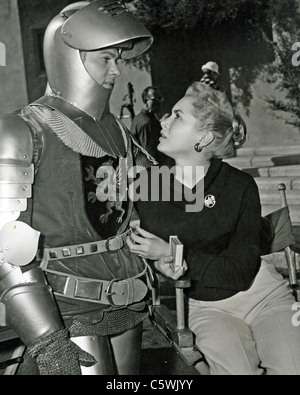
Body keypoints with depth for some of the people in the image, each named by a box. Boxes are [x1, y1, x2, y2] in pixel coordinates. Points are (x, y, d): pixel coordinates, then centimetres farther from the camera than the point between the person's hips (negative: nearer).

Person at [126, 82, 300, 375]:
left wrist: (174, 255, -23)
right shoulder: (145, 183, -10)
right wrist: (159, 264, -18)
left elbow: (240, 271, -15)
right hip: (206, 307, 0)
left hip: (262, 293, 0)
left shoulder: (240, 186, -13)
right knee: (238, 369, -24)